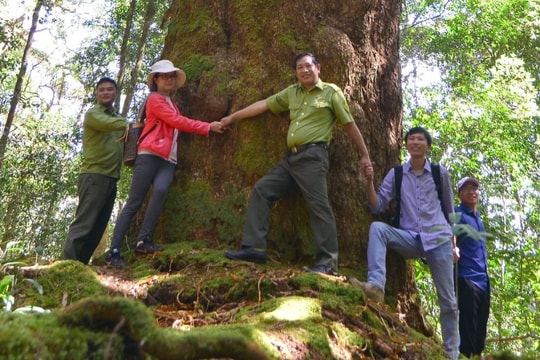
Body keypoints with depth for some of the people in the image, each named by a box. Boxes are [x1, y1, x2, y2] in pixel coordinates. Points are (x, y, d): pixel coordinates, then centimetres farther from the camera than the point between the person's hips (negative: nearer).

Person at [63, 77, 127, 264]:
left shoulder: (118, 118, 24)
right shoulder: (92, 114, 0)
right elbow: (111, 124, -17)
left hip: (111, 179, 7)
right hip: (94, 176, -7)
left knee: (98, 227, 6)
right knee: (83, 224, -12)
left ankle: (80, 264, 10)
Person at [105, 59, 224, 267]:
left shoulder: (172, 105, 29)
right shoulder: (155, 99, 2)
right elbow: (178, 122, -6)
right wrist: (208, 127, -2)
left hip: (168, 160, 6)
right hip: (150, 155, -6)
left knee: (160, 190, -27)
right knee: (134, 203, -9)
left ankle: (143, 241, -26)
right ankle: (114, 251, -7)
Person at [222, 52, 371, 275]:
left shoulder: (331, 91, 5)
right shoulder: (292, 92, 21)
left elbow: (349, 124, 6)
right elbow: (264, 104, 23)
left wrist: (365, 155, 6)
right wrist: (233, 116, 24)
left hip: (312, 156, -7)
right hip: (291, 157, 7)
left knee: (318, 205, -13)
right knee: (261, 191, 0)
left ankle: (328, 262, -11)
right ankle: (254, 248, 0)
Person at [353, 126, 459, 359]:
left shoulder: (440, 174, 5)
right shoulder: (396, 174, 6)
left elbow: (449, 211, 14)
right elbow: (377, 207, 0)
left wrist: (453, 243, 14)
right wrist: (370, 181, -14)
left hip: (439, 239, 0)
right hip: (410, 239, 0)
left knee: (448, 300, 2)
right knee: (377, 228, -29)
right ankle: (376, 285, -40)